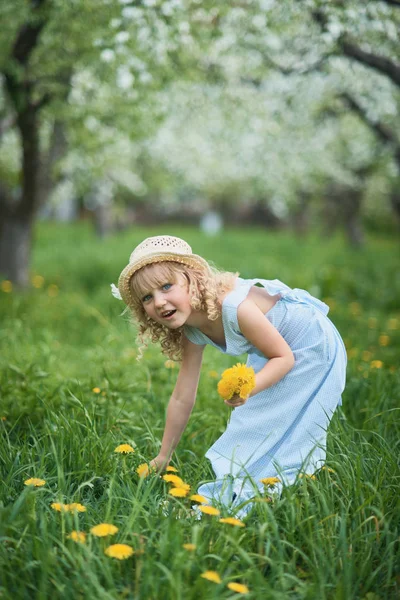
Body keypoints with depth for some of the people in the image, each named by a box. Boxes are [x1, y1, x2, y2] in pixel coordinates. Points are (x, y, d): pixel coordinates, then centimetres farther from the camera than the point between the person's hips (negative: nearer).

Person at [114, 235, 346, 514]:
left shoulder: (234, 307, -36)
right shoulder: (191, 332, -10)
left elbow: (284, 357, -25)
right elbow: (182, 399, -2)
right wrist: (163, 456, 2)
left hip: (313, 348, -8)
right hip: (273, 355, 8)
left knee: (285, 437, -9)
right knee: (252, 429, 9)